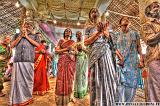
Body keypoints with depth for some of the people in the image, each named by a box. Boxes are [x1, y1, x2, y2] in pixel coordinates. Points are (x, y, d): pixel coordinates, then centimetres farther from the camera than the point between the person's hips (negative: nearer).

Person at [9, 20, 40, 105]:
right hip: (17, 61, 2)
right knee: (17, 79, 2)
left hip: (29, 61, -1)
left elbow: (37, 45, -4)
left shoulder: (34, 36, 13)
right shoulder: (17, 35, 19)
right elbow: (12, 45, 7)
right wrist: (20, 36, 0)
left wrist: (27, 36, -2)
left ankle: (27, 98, 17)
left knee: (28, 79, 3)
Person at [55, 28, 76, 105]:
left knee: (69, 78, 1)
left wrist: (65, 52, -7)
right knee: (61, 78, -6)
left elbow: (76, 52, 8)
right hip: (62, 62, -1)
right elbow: (56, 51, 1)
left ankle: (68, 96, 14)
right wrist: (66, 49, -10)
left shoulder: (73, 42, 15)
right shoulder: (61, 41, 12)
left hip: (71, 62, 1)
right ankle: (60, 99, 3)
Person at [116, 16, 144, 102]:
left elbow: (139, 47, 9)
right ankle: (121, 102, 8)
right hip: (121, 62, -1)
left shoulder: (135, 33, 12)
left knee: (132, 83, 4)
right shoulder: (117, 35, 9)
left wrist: (141, 59, -1)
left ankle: (128, 102, 21)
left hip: (133, 62, 2)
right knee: (121, 82, -4)